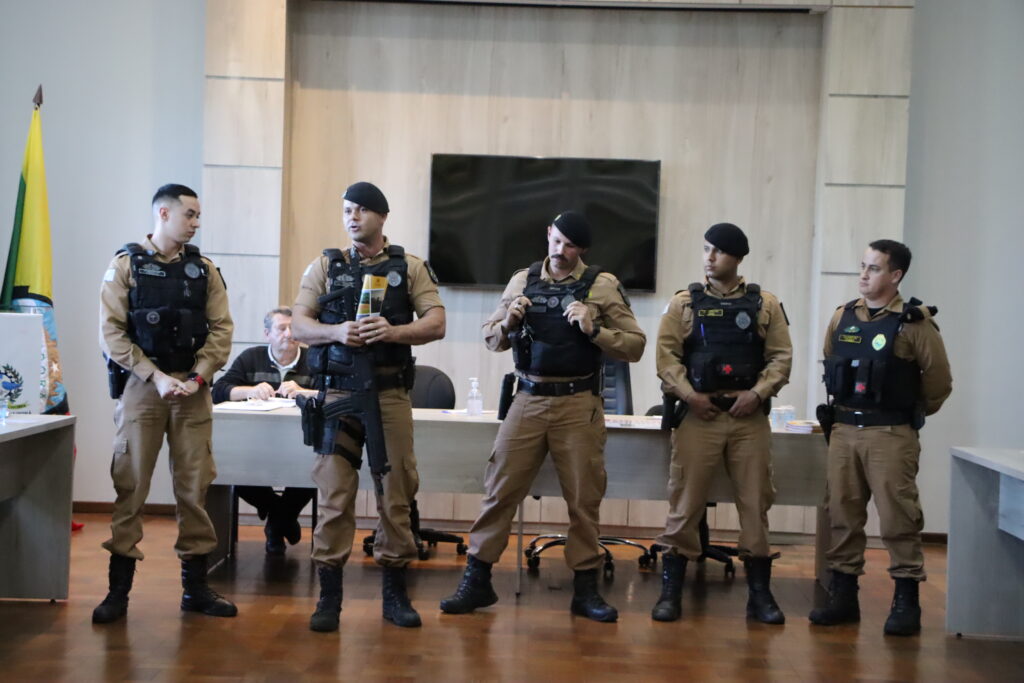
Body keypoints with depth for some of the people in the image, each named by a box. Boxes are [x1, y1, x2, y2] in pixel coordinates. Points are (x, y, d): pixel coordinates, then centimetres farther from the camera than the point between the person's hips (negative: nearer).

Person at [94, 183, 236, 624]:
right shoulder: (126, 264, 1)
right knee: (130, 486, -1)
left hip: (193, 389, 3)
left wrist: (198, 377, -10)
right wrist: (156, 377, -15)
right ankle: (119, 588, 8)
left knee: (194, 487, 4)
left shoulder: (204, 269, 10)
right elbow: (111, 332, -7)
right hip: (141, 386, -3)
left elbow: (221, 329, 4)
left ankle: (196, 586, 14)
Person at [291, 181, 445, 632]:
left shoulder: (410, 268, 8)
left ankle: (395, 591, 17)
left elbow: (436, 324, 0)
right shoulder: (325, 266, 10)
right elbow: (298, 326, 4)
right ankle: (329, 594, 7)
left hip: (390, 393, 0)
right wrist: (336, 332, -16)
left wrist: (394, 332, -18)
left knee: (397, 492, 4)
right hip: (338, 391, 0)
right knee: (334, 493, -1)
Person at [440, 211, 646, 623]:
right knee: (499, 489, 1)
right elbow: (490, 338, 14)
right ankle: (477, 580, 11)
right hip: (529, 400, 2)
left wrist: (594, 330, -15)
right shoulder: (523, 280, 10)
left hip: (579, 405, -2)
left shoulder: (603, 286, 2)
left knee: (584, 498, 4)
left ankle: (585, 588, 17)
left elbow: (635, 346, -1)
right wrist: (508, 322, -7)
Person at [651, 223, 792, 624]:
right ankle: (671, 590, 9)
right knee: (685, 502, 1)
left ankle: (759, 592, 17)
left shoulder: (765, 305, 7)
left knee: (755, 502, 6)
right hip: (698, 414, -1)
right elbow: (667, 355, 0)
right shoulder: (684, 303, 5)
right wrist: (687, 395, -12)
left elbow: (781, 356, 4)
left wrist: (758, 393, -10)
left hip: (749, 417, 1)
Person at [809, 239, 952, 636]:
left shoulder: (914, 322, -7)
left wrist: (911, 414, 9)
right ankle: (843, 595, 18)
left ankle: (906, 602, 9)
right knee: (842, 514, 9)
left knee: (897, 518, -2)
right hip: (844, 430, 5)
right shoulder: (842, 318, 8)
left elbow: (939, 380, -2)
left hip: (891, 434, -5)